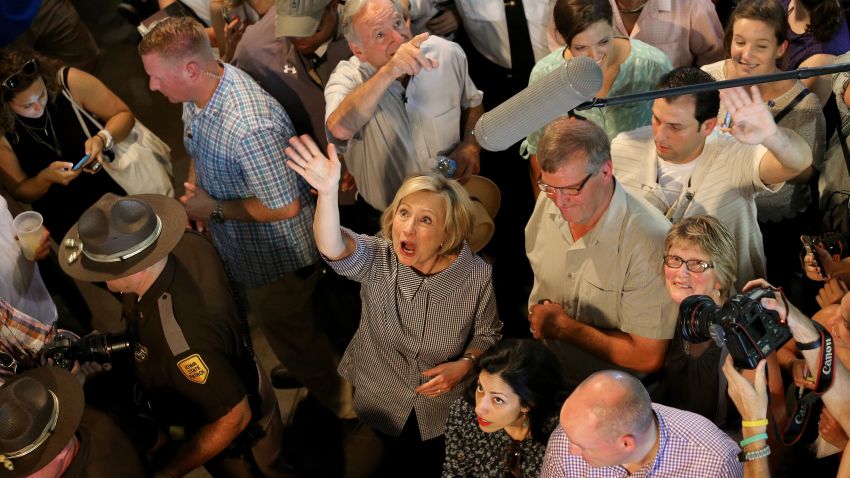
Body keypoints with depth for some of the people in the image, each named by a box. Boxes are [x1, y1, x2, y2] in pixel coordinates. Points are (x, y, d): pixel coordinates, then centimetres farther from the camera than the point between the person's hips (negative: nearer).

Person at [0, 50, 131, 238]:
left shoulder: (70, 82, -15)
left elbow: (123, 115, -3)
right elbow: (20, 191, 1)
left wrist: (102, 139, -24)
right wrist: (45, 178, -20)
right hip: (66, 216, -1)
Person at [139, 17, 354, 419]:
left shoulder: (250, 127, -41)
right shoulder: (197, 92, -11)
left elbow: (285, 207, -31)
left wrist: (215, 209, -22)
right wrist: (194, 192, -4)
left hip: (276, 260, -8)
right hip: (240, 249, 8)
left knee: (291, 337, 17)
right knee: (275, 327, 30)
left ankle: (338, 404, 44)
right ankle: (308, 376, 57)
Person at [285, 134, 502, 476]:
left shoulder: (477, 276, -22)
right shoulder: (377, 260, -23)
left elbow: (487, 334, -6)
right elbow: (333, 248, -46)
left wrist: (465, 364, -27)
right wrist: (327, 192, -65)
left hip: (443, 410, 0)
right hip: (378, 403, 1)